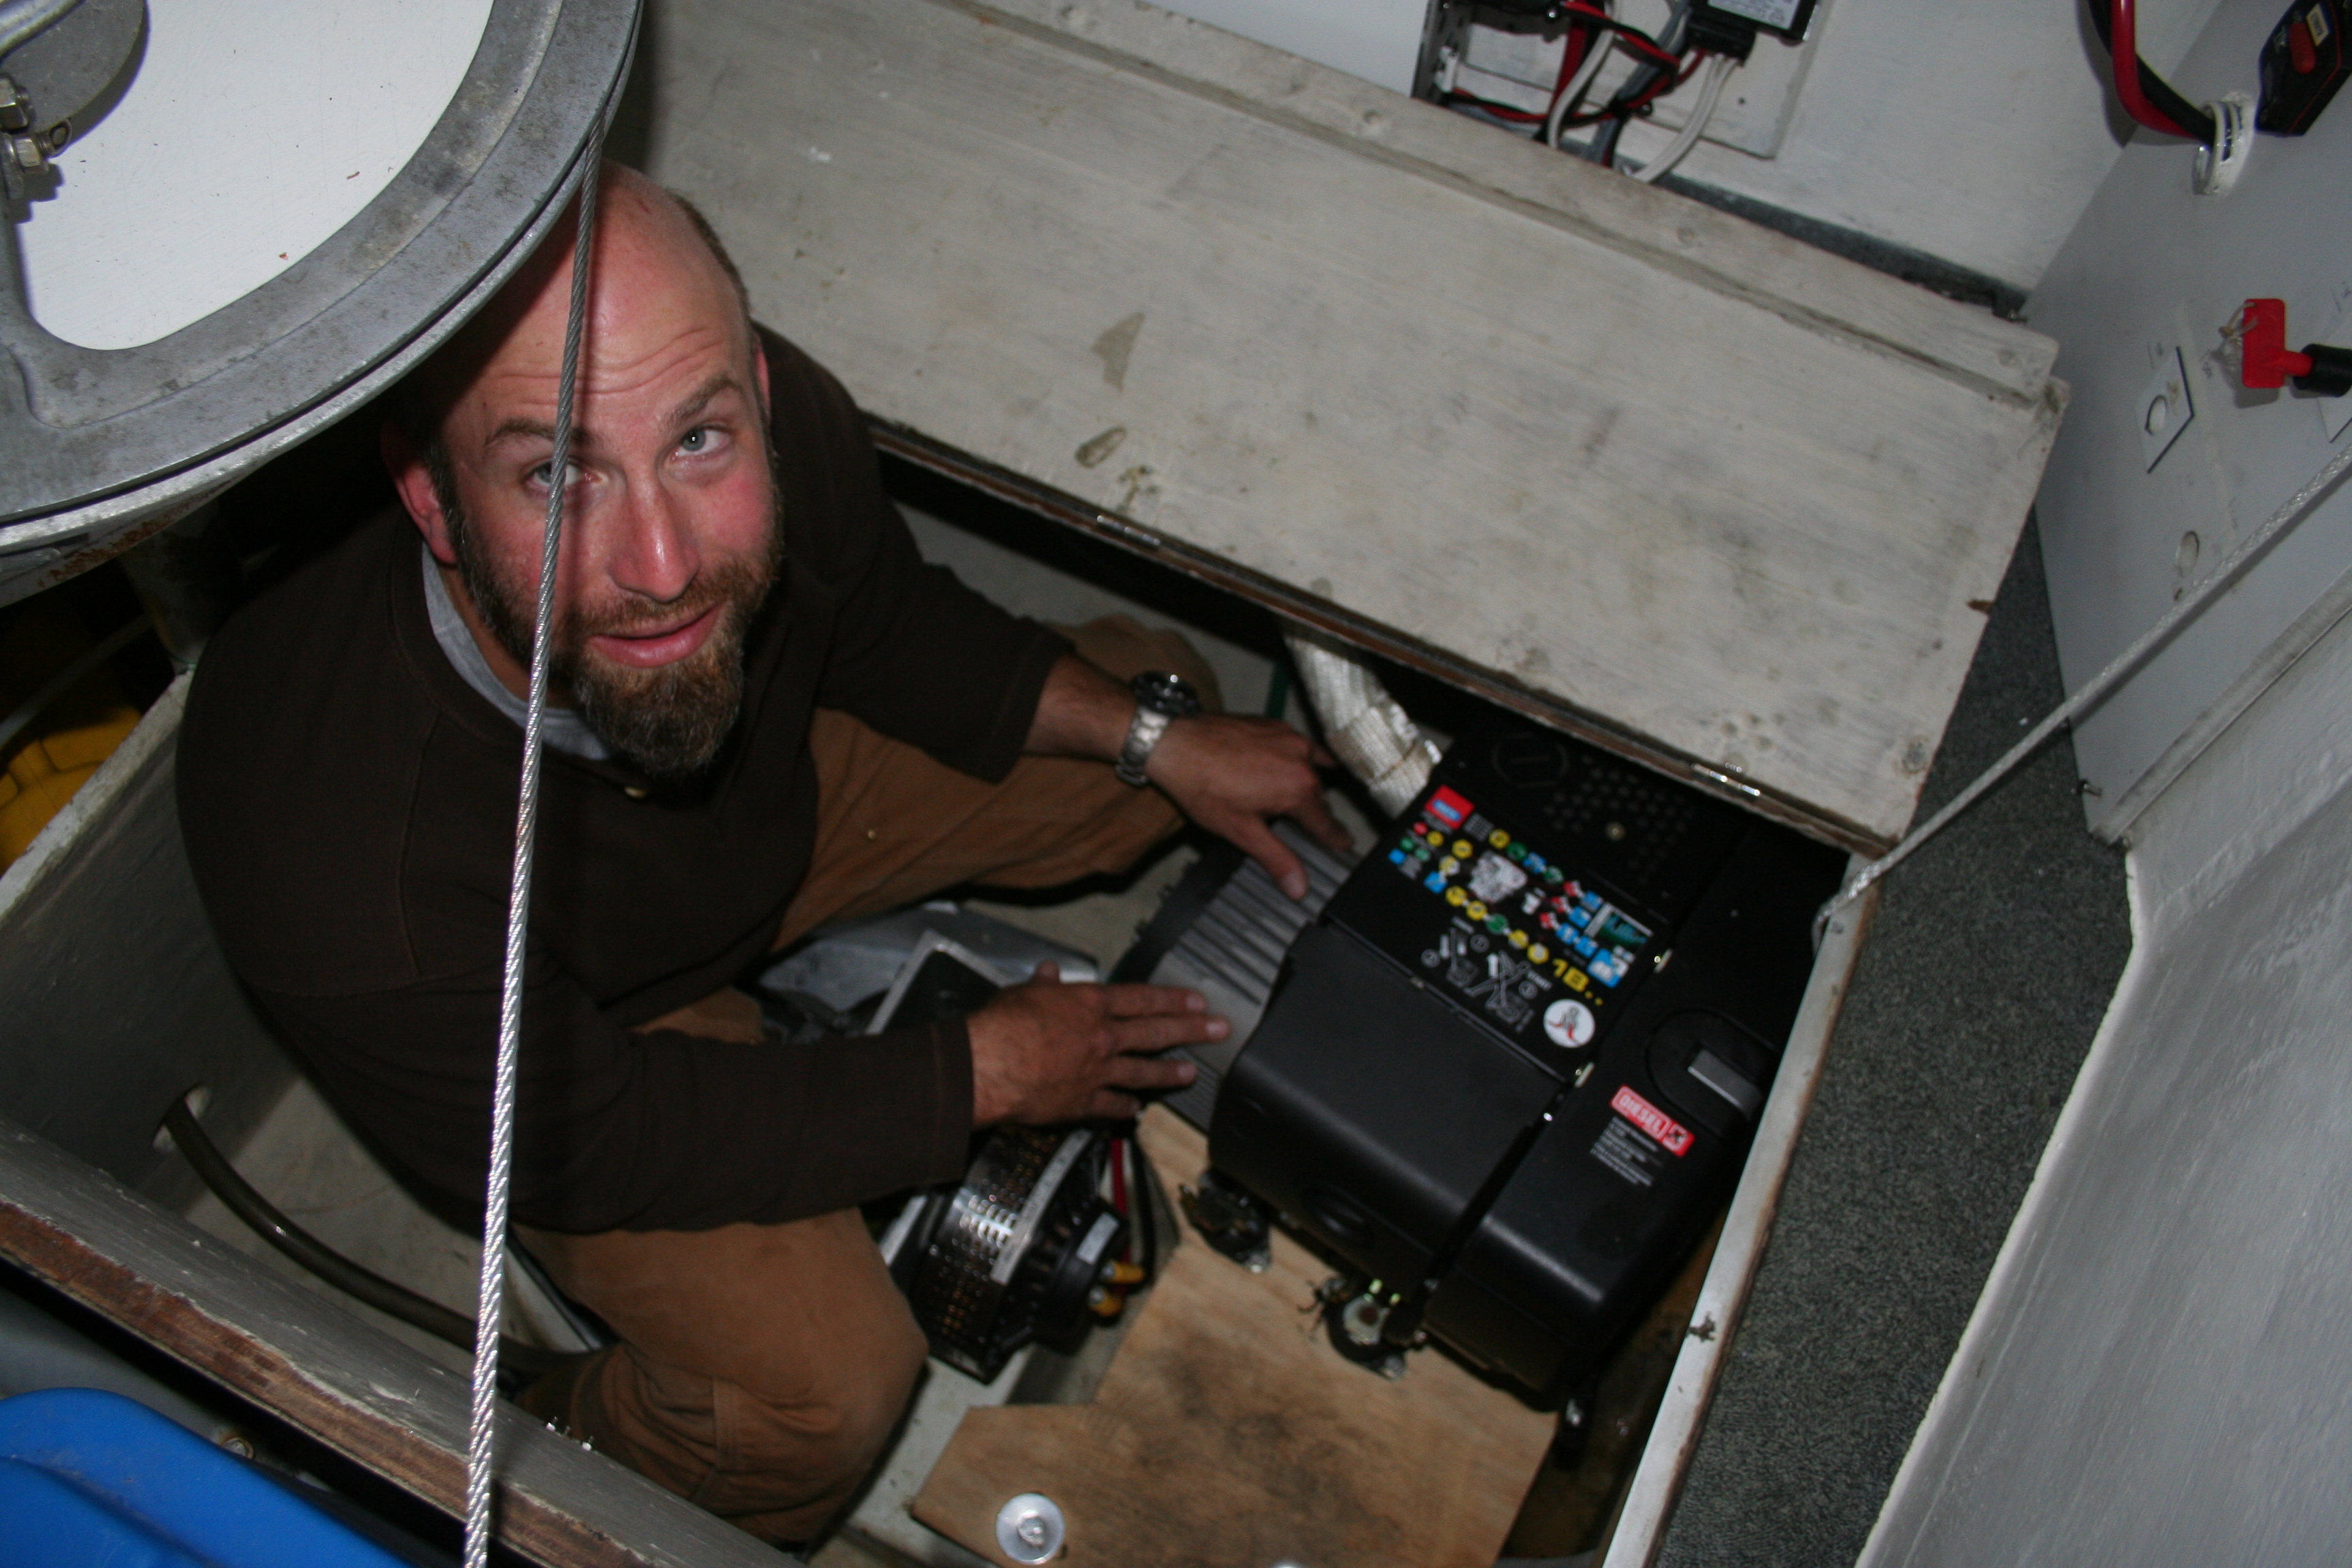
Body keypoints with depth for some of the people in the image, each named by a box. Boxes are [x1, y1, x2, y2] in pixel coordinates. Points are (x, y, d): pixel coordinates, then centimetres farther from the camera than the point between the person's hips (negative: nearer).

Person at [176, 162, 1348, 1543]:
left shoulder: (785, 422, -32)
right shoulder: (344, 869, -43)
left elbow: (888, 625, -7)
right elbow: (595, 1143, -24)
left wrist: (1156, 738, -13)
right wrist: (979, 1076, -19)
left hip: (776, 797, 5)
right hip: (558, 1026, -5)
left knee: (1151, 683, 5)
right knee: (823, 1388, -20)